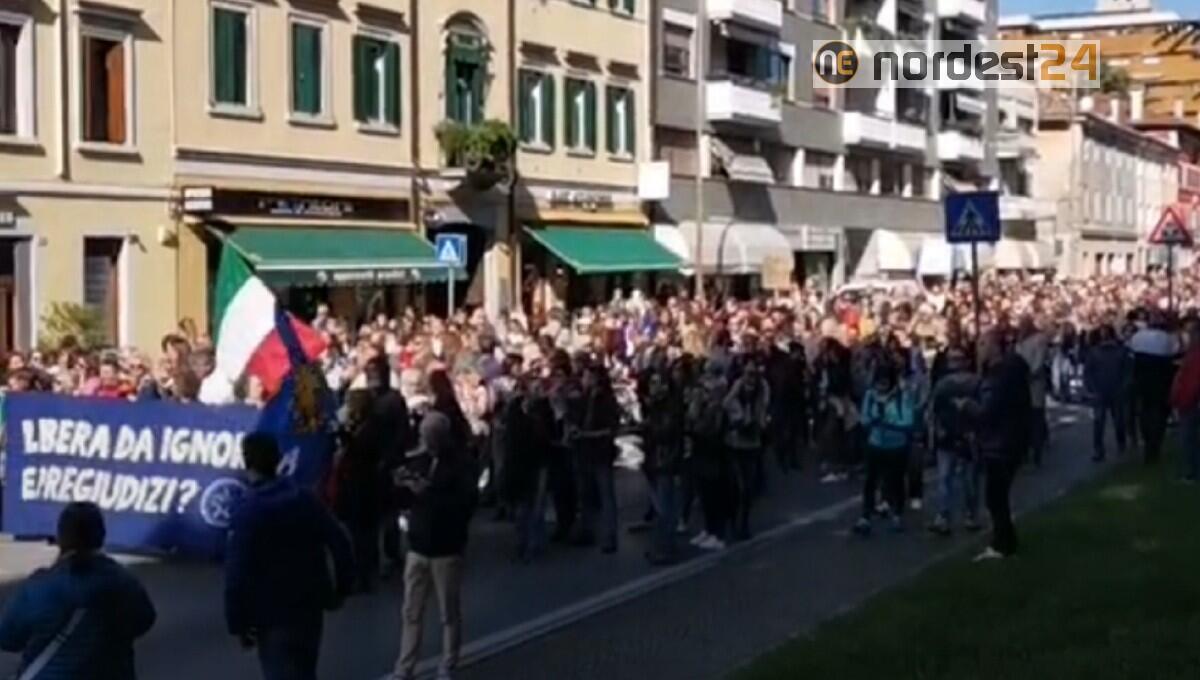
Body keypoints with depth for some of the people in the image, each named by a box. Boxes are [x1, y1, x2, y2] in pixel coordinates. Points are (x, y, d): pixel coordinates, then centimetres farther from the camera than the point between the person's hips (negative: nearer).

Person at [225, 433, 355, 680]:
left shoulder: (248, 512, -15)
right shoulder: (306, 499, 2)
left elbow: (237, 574, -18)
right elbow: (340, 545, 1)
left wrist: (238, 622, -10)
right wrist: (341, 589, 12)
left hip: (273, 616, -6)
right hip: (310, 607, 6)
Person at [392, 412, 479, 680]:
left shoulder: (463, 463, -5)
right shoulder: (421, 460, 8)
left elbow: (467, 502, -17)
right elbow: (406, 501, 15)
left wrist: (428, 493, -24)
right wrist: (401, 487, -8)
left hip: (446, 549, -4)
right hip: (418, 546, 4)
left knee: (449, 613, 4)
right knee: (412, 613, 5)